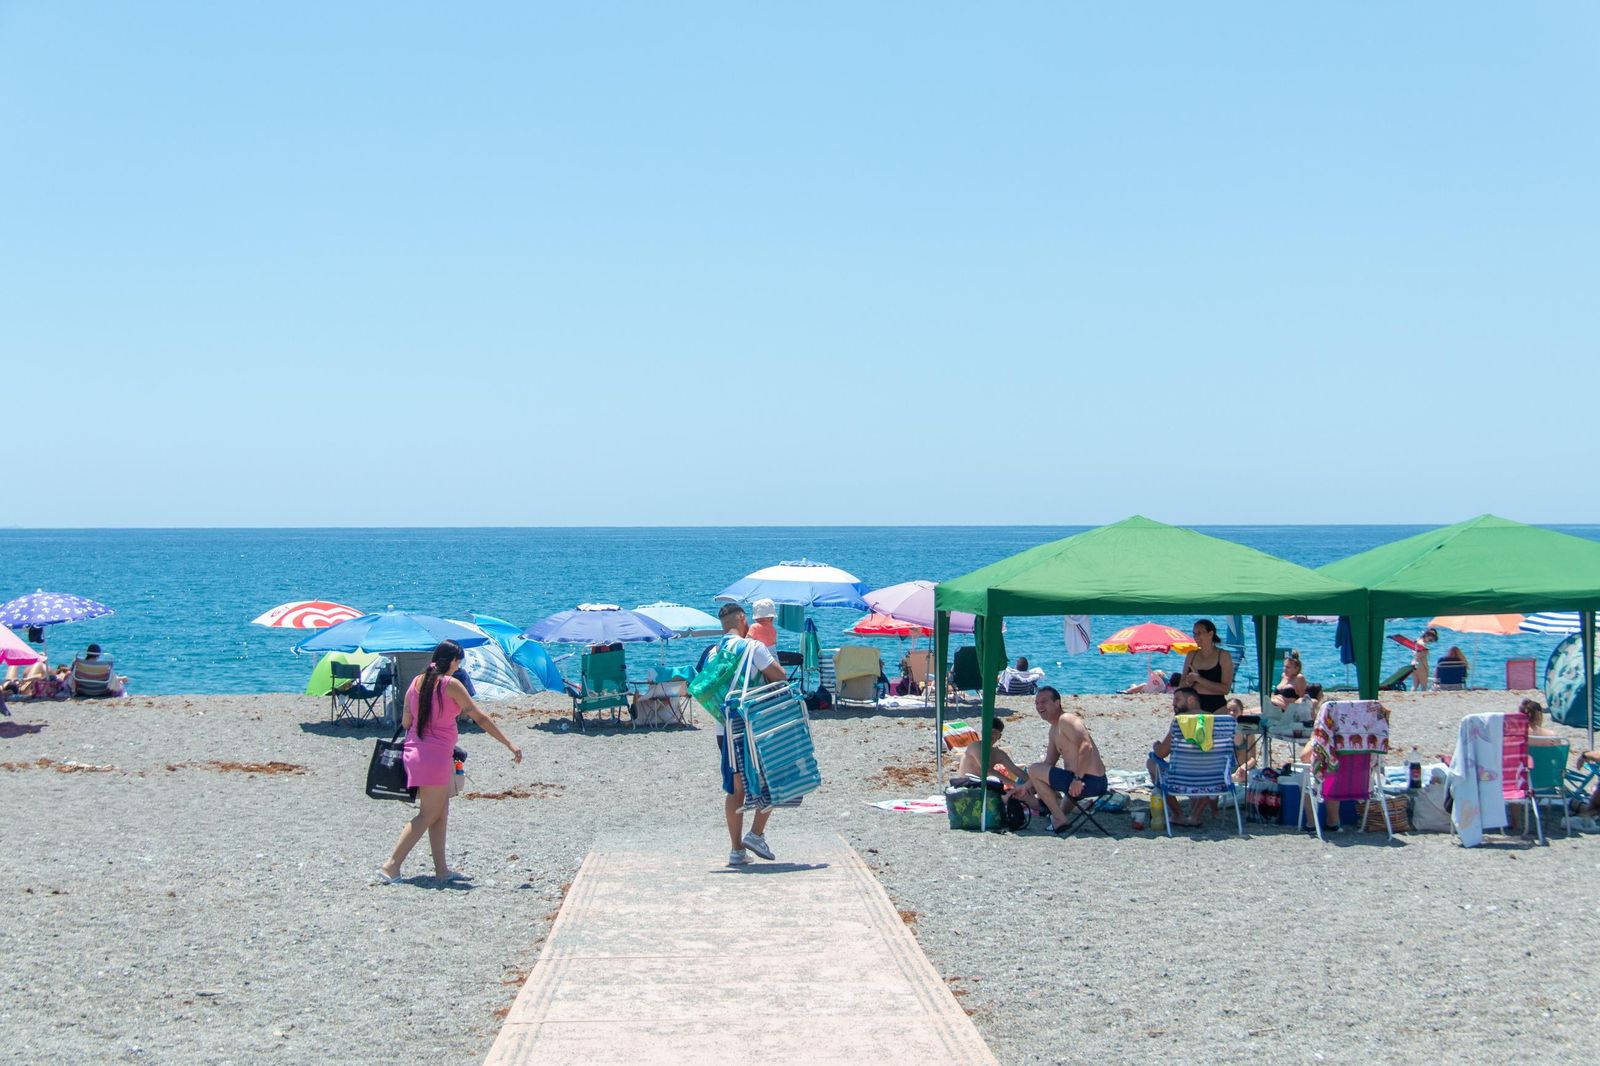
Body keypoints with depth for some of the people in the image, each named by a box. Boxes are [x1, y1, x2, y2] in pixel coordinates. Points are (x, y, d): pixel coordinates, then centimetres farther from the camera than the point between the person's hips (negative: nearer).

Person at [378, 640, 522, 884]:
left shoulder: (417, 682, 7)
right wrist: (509, 745, -7)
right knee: (428, 815, -2)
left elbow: (405, 722, 10)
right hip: (437, 755, -7)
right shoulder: (450, 684, -11)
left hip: (415, 751, 7)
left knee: (441, 812, 14)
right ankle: (391, 866, -7)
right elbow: (480, 718, -10)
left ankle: (441, 869, 14)